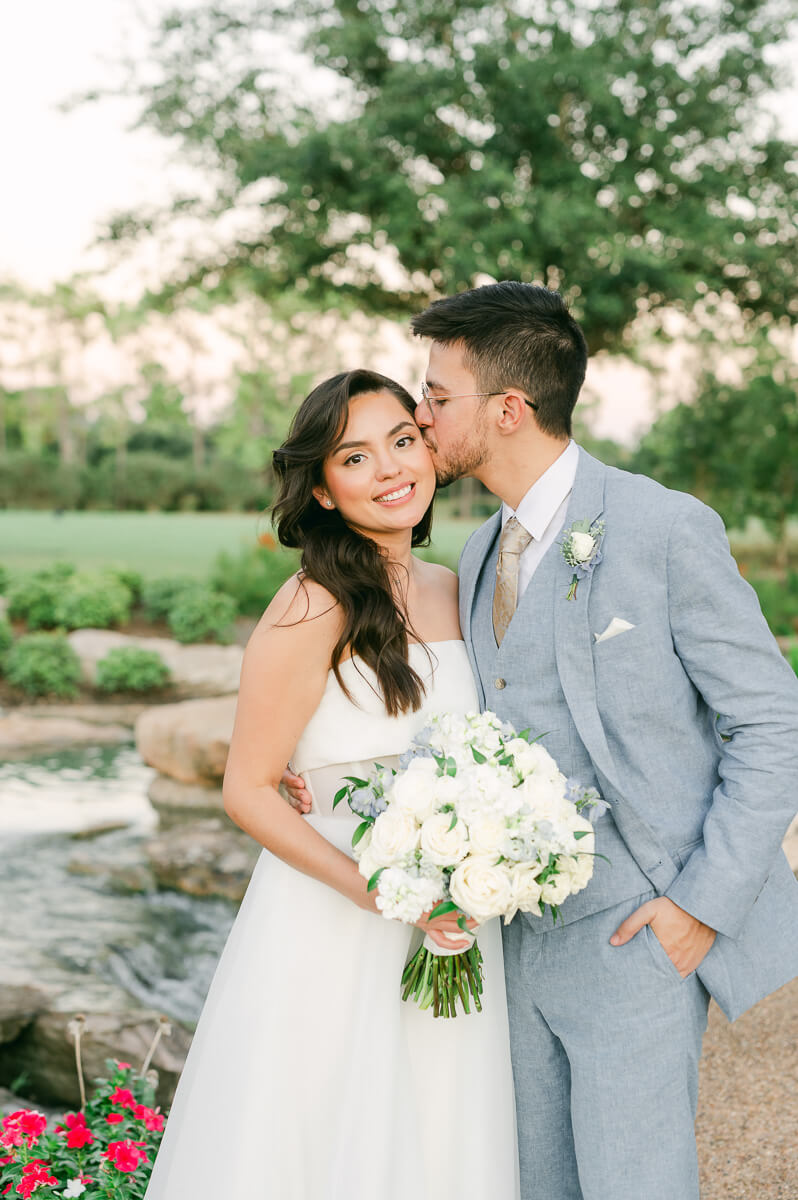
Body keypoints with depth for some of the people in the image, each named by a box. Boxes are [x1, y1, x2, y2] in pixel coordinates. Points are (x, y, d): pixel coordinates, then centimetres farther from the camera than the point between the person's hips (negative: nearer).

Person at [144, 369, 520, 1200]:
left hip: (451, 930, 6)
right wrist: (375, 890, -22)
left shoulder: (453, 592, 6)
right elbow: (248, 792, -13)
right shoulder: (314, 609, -15)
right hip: (330, 936, -6)